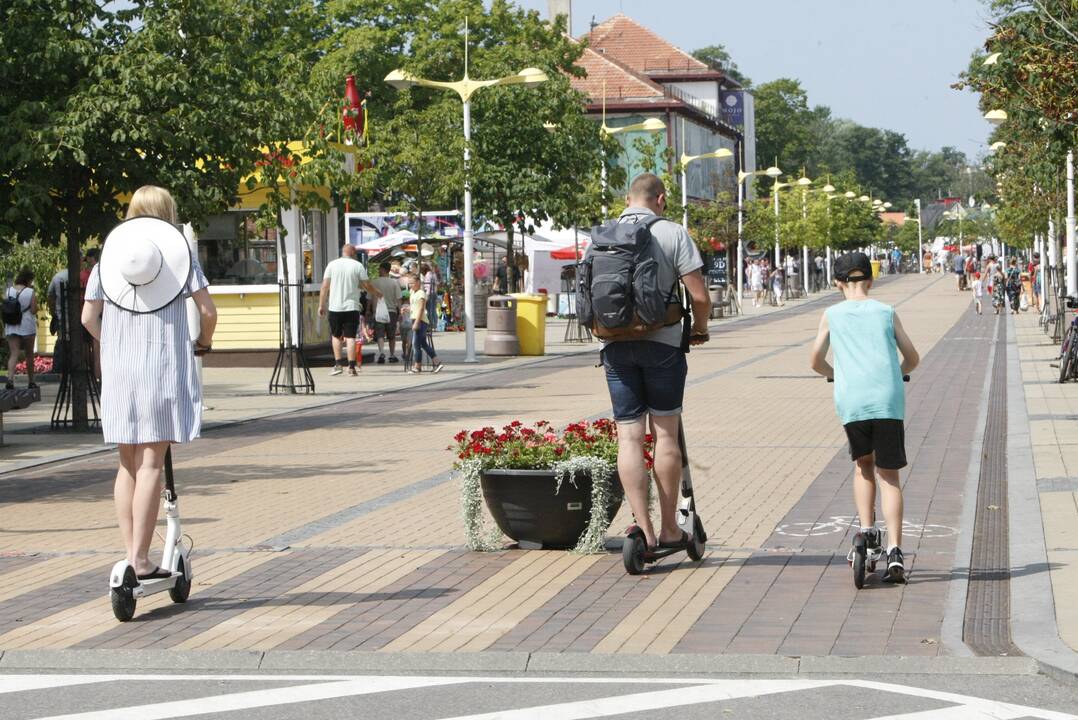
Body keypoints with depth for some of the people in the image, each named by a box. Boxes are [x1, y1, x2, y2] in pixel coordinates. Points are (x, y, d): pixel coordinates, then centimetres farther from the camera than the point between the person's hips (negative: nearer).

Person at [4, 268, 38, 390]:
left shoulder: (8, 291, 4)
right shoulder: (31, 292, -9)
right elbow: (34, 310, -11)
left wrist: (4, 327, 13)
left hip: (11, 326, 3)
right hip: (27, 326, -3)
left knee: (13, 354, -2)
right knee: (29, 355, 12)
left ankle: (10, 378, -24)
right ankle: (30, 381, 20)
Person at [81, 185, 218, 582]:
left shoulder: (109, 253, 8)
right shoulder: (178, 251, 0)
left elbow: (88, 317, 6)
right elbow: (208, 311, -5)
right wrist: (204, 341, 14)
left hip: (118, 371, 3)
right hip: (165, 366, -3)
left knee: (128, 464, 11)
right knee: (151, 463, -6)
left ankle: (130, 555, 9)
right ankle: (140, 560, -11)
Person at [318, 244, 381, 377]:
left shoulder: (332, 265, 4)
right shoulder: (358, 266, 0)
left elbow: (325, 287, 0)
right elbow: (367, 285, 4)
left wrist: (321, 305, 6)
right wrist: (377, 294, 23)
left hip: (335, 307, 1)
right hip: (352, 307, -1)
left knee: (336, 336, 13)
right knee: (350, 337, 0)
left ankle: (337, 364, 5)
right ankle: (351, 367, -5)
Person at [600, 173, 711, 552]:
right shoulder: (672, 233, -4)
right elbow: (699, 296, -8)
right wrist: (699, 329, 10)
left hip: (615, 345, 3)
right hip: (663, 341, -3)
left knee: (629, 437, 4)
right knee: (665, 434, 6)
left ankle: (643, 529, -3)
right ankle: (669, 530, 11)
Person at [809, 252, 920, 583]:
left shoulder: (832, 315, 11)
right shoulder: (887, 312, 13)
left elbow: (816, 361, 10)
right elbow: (912, 358, 15)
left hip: (851, 401, 0)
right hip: (888, 401, 0)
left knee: (863, 464, 23)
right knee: (889, 475, 4)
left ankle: (866, 530, 9)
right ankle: (894, 551, -5)